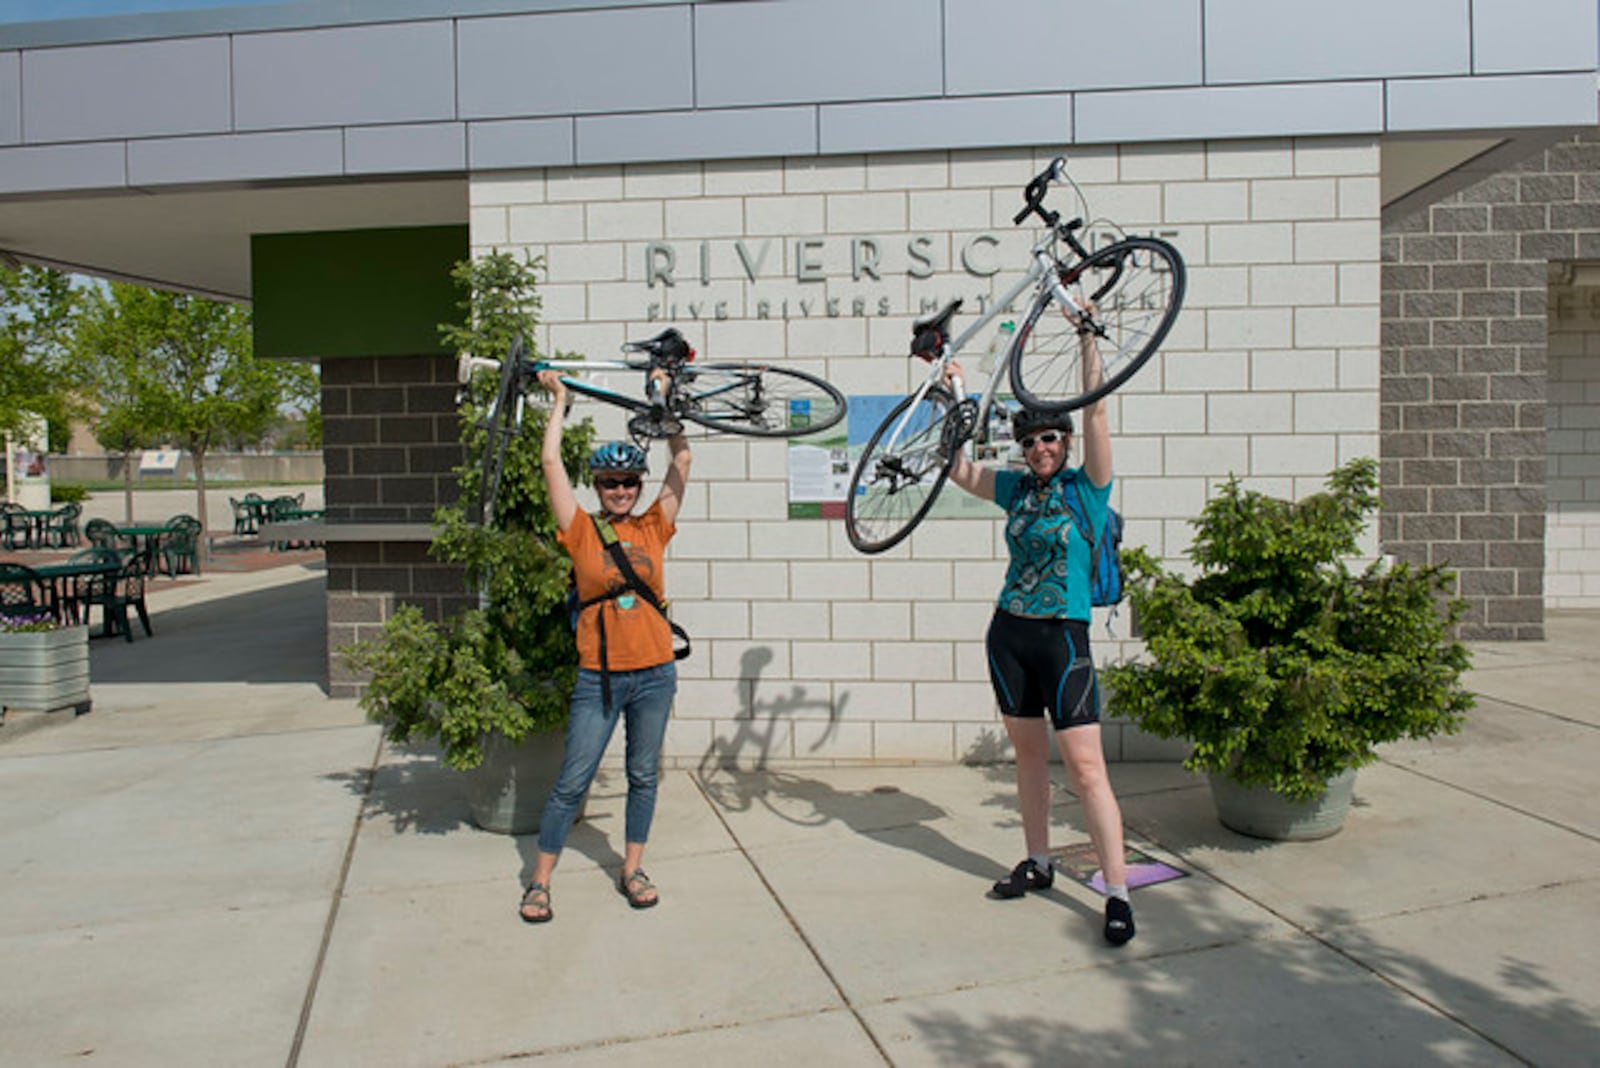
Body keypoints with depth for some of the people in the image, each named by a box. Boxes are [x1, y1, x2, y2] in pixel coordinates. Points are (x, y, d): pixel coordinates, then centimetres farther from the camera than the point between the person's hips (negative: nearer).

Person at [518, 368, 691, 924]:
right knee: (571, 783, 3)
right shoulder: (583, 531, -1)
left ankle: (632, 869, 30)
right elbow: (551, 463, -4)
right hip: (600, 677, -2)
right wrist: (559, 401, 4)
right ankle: (540, 881, 16)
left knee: (644, 776, 14)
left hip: (654, 673, 3)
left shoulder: (653, 528, 5)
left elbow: (681, 462, 4)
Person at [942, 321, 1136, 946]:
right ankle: (1038, 864, 29)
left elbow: (1095, 411, -14)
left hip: (1063, 637, -5)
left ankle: (1118, 894, -1)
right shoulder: (1017, 488, 9)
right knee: (1028, 753, 15)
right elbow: (958, 470, 13)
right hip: (1009, 634, 5)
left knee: (1085, 765, -8)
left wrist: (1087, 337, -16)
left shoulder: (1086, 486, -4)